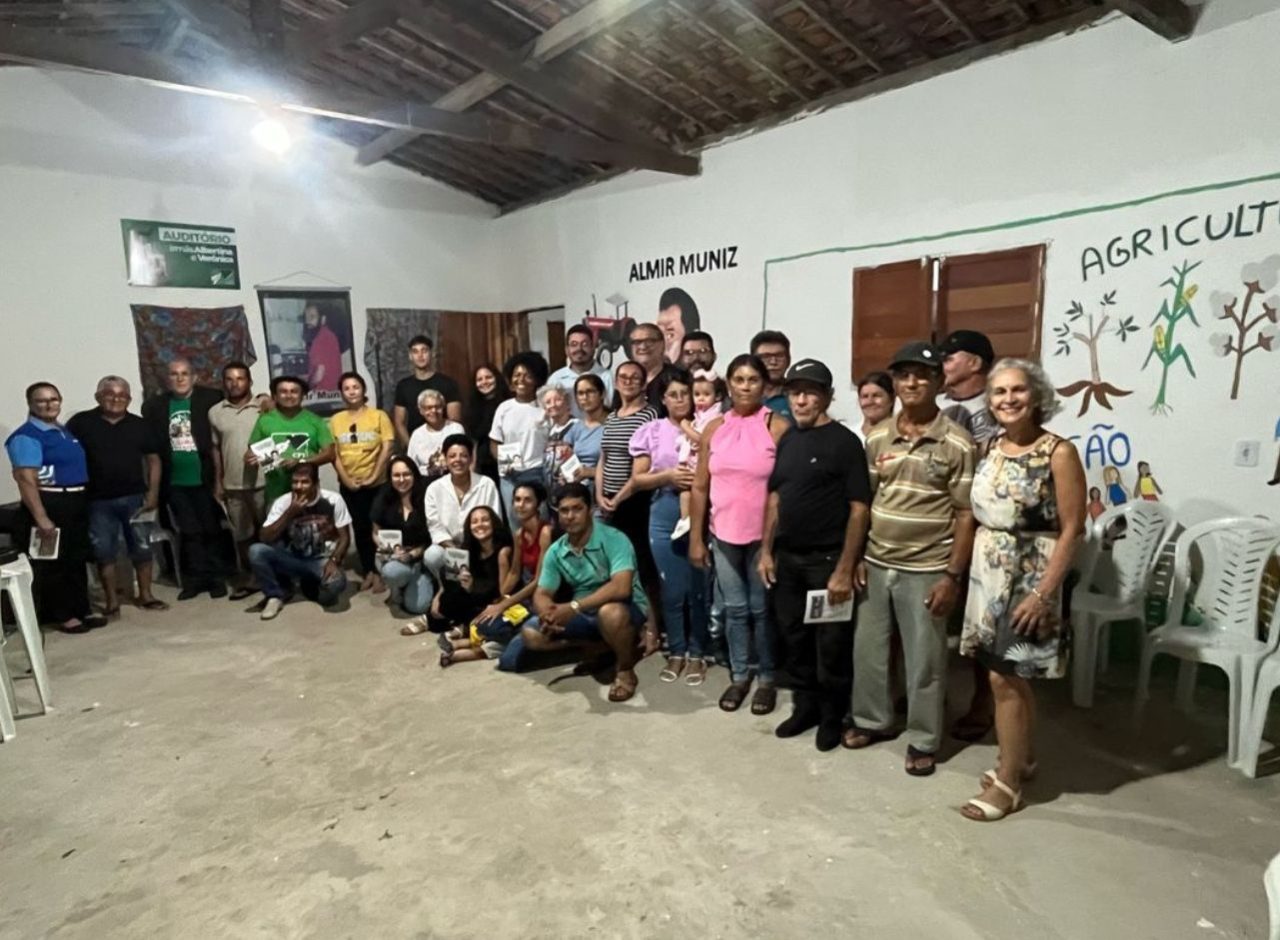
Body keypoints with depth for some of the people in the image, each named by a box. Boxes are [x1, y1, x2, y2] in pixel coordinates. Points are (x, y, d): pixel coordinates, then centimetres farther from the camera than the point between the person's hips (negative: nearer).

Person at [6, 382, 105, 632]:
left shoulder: (64, 432, 13)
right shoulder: (26, 436, -13)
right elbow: (25, 478, -20)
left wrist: (82, 500, 16)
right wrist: (41, 518, -24)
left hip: (76, 502, 9)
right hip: (50, 503, -8)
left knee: (77, 559, 15)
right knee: (53, 563, 3)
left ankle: (82, 610, 25)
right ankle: (62, 615, 13)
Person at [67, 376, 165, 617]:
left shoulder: (138, 425, 5)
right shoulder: (81, 423, -2)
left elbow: (153, 459, 8)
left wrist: (152, 492, -1)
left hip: (135, 497, 2)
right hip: (98, 501, -2)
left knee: (142, 547, 7)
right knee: (104, 551, 5)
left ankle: (145, 595, 20)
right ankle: (112, 600, 16)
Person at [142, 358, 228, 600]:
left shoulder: (211, 399, -4)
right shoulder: (153, 405, 5)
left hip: (204, 479, -2)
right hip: (175, 482, 3)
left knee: (211, 530, 8)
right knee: (189, 532, 11)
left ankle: (217, 577, 18)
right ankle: (196, 578, 21)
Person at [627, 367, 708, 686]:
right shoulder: (652, 431, 4)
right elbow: (637, 480, 2)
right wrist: (668, 475, -12)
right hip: (664, 516, 1)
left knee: (699, 588, 5)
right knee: (672, 589, 8)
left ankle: (697, 653, 21)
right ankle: (676, 651, 24)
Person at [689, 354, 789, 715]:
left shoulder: (778, 427, -8)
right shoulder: (714, 428, 3)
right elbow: (700, 487, 5)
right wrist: (696, 537, 4)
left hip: (763, 535, -3)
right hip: (724, 534, 3)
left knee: (761, 609, 9)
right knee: (734, 608, 14)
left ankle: (767, 679, 26)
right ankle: (739, 675, 29)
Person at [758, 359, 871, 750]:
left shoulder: (844, 442, -11)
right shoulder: (787, 440, 9)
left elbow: (860, 508, -14)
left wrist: (845, 569, -17)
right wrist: (766, 550, 8)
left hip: (827, 560, -6)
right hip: (787, 558, 6)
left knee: (831, 645, 7)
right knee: (792, 638, 14)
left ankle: (832, 716, 26)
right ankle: (805, 706, 32)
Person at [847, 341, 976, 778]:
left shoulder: (958, 443, -9)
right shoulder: (877, 436, 4)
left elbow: (966, 515, -8)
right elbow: (863, 501, 8)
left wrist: (952, 576, -12)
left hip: (925, 571, -4)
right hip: (875, 565, 4)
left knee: (924, 660, 8)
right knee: (867, 648, 15)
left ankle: (923, 740, 27)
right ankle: (872, 719, 36)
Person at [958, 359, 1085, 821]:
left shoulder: (1058, 452, -13)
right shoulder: (992, 447, 6)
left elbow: (1072, 530, -14)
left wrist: (1044, 593, -18)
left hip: (1029, 576, -6)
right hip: (988, 572, 6)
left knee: (1005, 678, -1)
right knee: (1010, 675, 16)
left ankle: (1007, 782, 15)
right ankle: (1020, 758, 35)